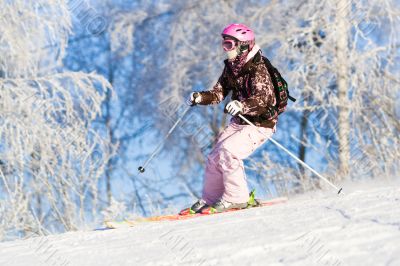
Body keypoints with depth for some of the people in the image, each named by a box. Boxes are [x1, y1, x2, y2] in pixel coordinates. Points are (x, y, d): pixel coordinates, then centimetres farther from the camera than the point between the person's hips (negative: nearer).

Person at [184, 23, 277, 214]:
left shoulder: (257, 69, -21)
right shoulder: (230, 67, 5)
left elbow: (262, 100, -33)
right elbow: (219, 93, 7)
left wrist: (241, 105, -51)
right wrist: (200, 97, -12)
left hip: (261, 123, -8)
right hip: (239, 121, 8)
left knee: (227, 151, -24)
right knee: (215, 156, 2)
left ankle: (235, 199, -13)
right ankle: (209, 200, 15)